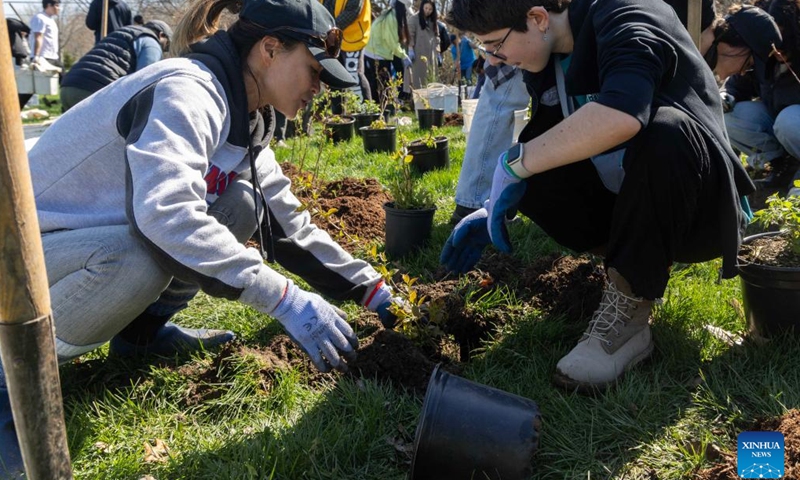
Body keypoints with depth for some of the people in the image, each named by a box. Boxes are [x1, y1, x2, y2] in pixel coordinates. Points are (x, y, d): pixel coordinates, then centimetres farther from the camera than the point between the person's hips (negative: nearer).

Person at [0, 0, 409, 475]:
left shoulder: (245, 118, 3)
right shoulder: (189, 90, -25)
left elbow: (289, 224, 7)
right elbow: (164, 211, -42)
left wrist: (372, 288, 3)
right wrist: (284, 297, -42)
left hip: (101, 233, 8)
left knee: (240, 205, -6)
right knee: (140, 258, -37)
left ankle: (143, 329, 8)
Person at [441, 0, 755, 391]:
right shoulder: (547, 57, 1)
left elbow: (620, 115, -43)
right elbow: (548, 145, 12)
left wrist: (515, 163, -34)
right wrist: (494, 209, 1)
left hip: (702, 206, -7)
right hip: (627, 202, 7)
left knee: (663, 130, -36)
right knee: (530, 167, -12)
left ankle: (628, 316, -22)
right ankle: (639, 263, 1)